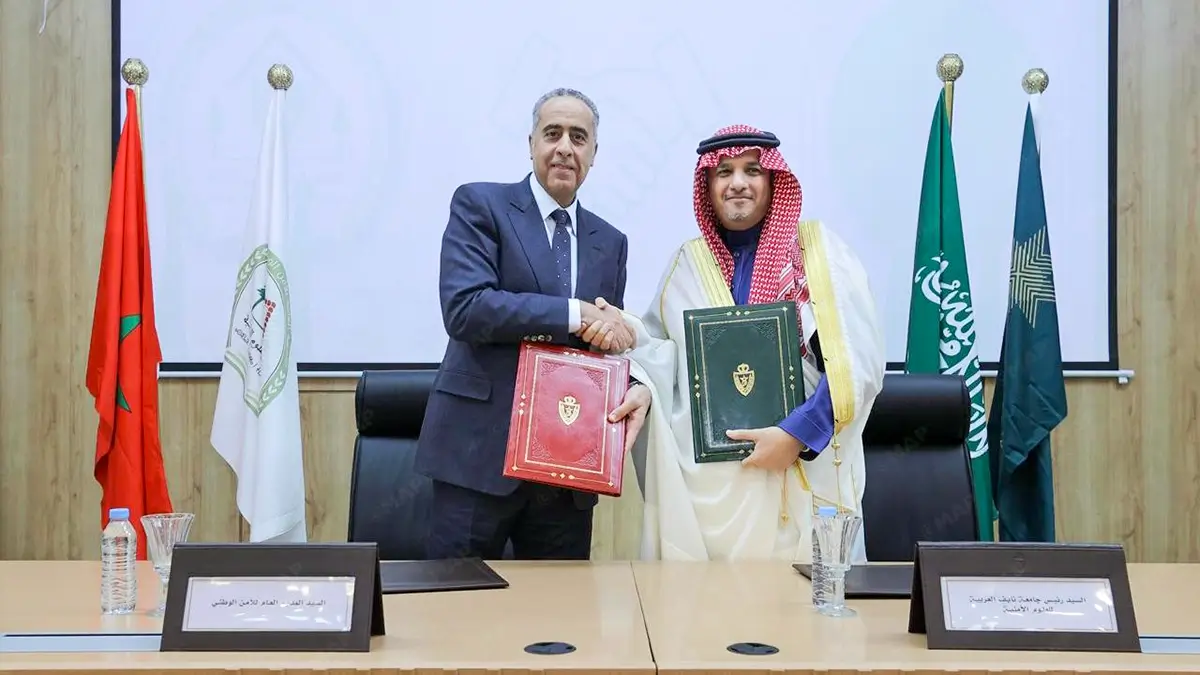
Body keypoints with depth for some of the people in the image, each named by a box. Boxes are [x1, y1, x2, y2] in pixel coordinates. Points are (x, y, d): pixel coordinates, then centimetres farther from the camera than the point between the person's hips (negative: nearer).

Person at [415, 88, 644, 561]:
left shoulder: (610, 242, 15)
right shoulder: (479, 205, 0)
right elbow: (463, 308, -15)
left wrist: (616, 335, -6)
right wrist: (576, 314, -17)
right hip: (480, 449, -4)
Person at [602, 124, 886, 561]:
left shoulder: (819, 249, 0)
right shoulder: (687, 262, 11)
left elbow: (859, 363, -7)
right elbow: (661, 347, 15)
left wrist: (797, 434, -15)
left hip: (803, 477, -2)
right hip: (702, 479, 3)